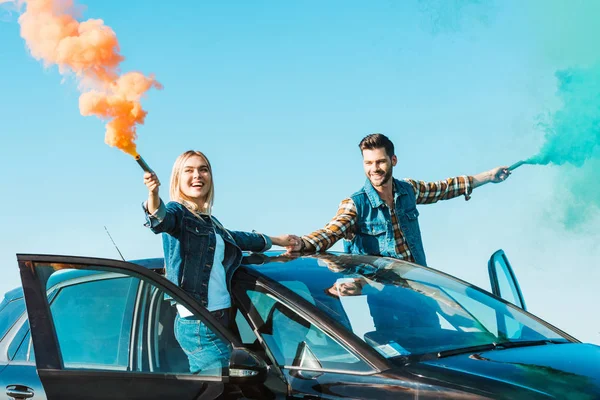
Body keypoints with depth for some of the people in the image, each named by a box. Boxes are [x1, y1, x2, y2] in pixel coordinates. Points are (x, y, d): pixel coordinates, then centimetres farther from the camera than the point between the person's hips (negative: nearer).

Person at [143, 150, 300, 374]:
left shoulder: (210, 222, 19)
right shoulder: (177, 213, -4)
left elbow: (234, 238, 39)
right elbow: (160, 220, -28)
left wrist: (276, 240, 53)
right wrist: (153, 195, -51)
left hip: (219, 320, 8)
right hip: (197, 323, -8)